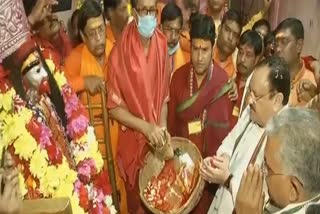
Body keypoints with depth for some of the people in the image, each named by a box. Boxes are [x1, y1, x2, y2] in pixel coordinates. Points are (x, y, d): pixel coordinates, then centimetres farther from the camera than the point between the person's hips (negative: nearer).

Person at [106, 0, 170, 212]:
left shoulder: (161, 46, -3)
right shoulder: (120, 52, -17)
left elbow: (164, 93, 5)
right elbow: (114, 106, -13)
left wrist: (162, 126, -7)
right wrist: (146, 127, -20)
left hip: (158, 138, 4)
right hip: (133, 141, -3)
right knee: (138, 200, 14)